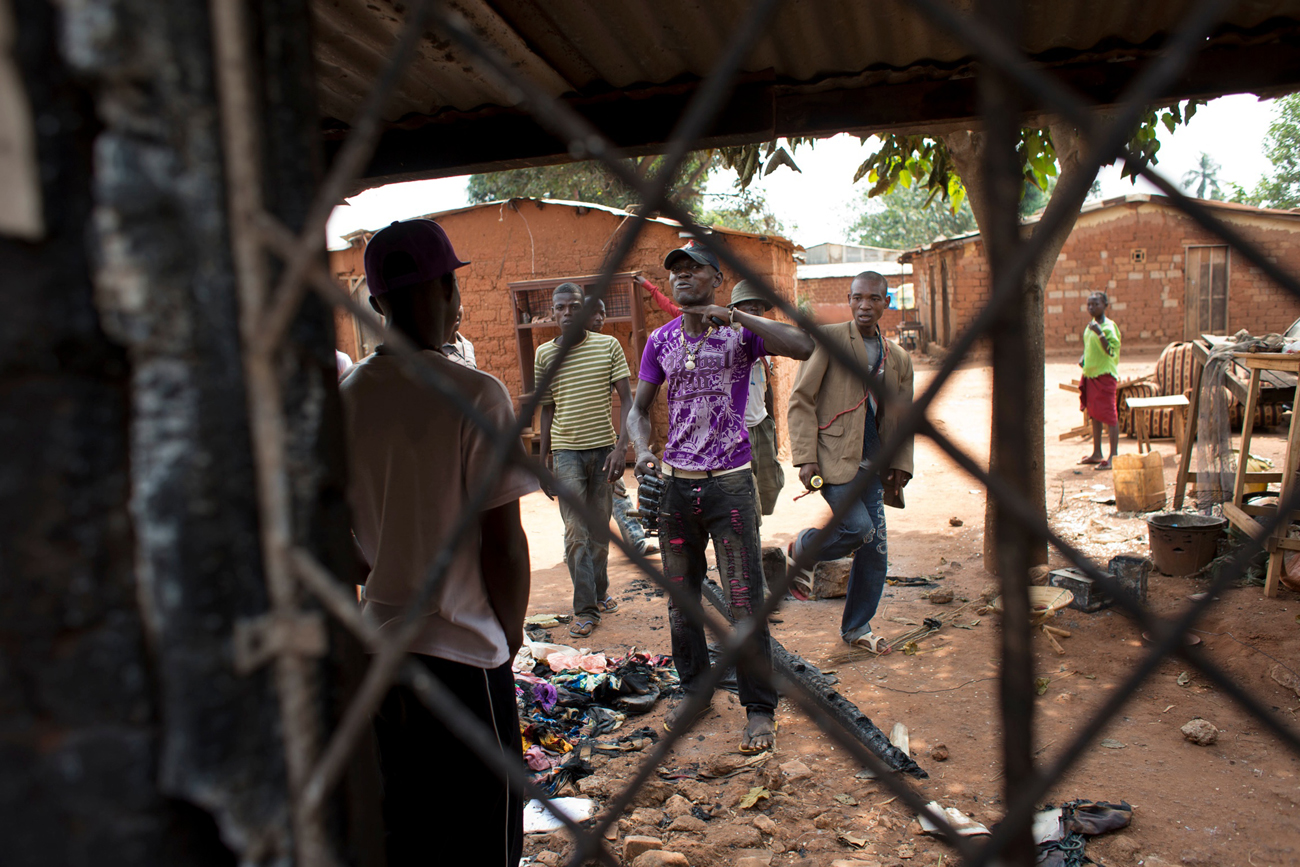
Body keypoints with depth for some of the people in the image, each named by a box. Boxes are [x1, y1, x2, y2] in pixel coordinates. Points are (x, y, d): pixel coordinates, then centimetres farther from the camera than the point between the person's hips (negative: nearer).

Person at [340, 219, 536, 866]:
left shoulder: (346, 397, 0)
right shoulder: (475, 395, -17)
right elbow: (502, 540, -16)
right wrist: (511, 631, -1)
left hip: (376, 643, 6)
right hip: (460, 649, -6)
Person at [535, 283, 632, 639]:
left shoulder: (608, 346, -1)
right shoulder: (545, 354, 2)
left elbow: (627, 400, -3)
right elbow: (547, 409, 8)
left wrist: (621, 447, -14)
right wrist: (544, 461, 8)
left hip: (604, 447, 1)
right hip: (566, 450, -1)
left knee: (600, 528, 11)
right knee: (576, 532, -4)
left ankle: (600, 592, 30)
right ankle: (585, 609, 4)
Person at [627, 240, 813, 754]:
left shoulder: (739, 332, -4)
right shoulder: (660, 341, 7)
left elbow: (803, 348, -21)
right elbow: (639, 409, 12)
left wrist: (734, 315, -24)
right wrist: (643, 450, -8)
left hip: (729, 483, -4)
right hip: (675, 484, 4)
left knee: (745, 600, -1)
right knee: (680, 597, 13)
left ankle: (760, 708, 15)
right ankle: (694, 689, 32)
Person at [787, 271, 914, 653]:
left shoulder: (899, 358, 14)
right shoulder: (829, 339, -3)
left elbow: (901, 419, 19)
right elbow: (801, 400, -6)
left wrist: (901, 466, 5)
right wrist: (806, 457, -13)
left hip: (872, 464, 6)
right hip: (833, 455, -6)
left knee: (875, 549, 6)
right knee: (858, 527, -21)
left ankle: (856, 627, 24)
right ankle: (801, 550, 10)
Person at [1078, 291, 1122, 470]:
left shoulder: (1109, 326, -13)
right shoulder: (1090, 326, 13)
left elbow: (1111, 351, -23)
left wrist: (1100, 333, -32)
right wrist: (1083, 358, 9)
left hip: (1105, 375, -9)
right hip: (1090, 375, 9)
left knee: (1110, 416, -6)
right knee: (1094, 415, 15)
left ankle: (1113, 457, -3)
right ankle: (1097, 453, 25)